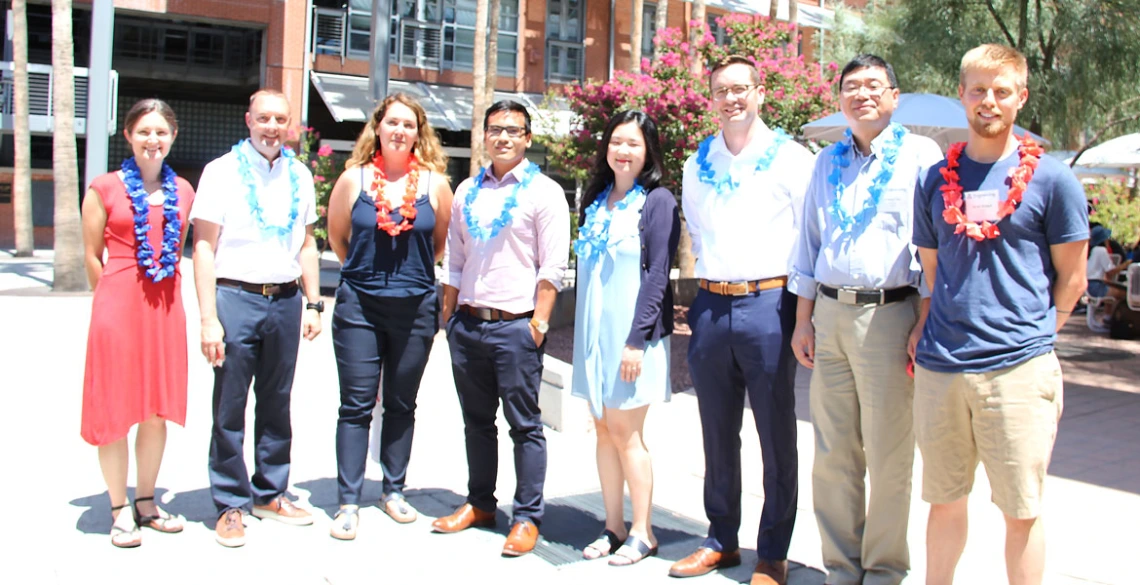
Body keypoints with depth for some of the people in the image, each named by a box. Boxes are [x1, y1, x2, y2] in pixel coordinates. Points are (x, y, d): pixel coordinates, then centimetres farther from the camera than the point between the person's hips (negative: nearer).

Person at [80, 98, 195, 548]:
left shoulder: (182, 191, 9)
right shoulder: (105, 188, -2)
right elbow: (92, 256, 0)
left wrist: (164, 291, 9)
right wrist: (119, 298, 1)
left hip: (166, 306, 4)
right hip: (118, 304, -4)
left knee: (158, 409, 9)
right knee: (115, 409, 2)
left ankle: (146, 503, 23)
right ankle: (119, 510, 13)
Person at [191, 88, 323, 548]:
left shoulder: (299, 176, 11)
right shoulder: (222, 172, -2)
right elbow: (204, 247, -6)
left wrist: (314, 303, 9)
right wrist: (209, 318, -12)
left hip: (285, 300, 4)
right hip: (236, 298, -4)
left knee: (277, 405, 13)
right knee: (229, 408, 3)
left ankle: (269, 494, 27)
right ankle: (230, 505, 16)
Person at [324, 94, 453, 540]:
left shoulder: (435, 183, 0)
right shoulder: (354, 179, 0)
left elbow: (442, 241, 12)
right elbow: (336, 235, 13)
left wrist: (416, 272, 11)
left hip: (416, 309, 1)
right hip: (359, 306, -1)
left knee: (402, 404, 11)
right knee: (356, 405, 1)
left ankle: (394, 491, 25)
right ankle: (348, 502, 8)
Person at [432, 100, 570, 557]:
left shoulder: (543, 192, -2)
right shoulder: (467, 191, 14)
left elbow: (553, 267, -7)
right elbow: (454, 261, 17)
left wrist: (538, 323, -13)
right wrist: (448, 316, 11)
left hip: (515, 326, -5)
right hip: (468, 323, 5)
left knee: (524, 424, 0)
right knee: (476, 420, 14)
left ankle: (527, 517, 9)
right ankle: (479, 503, 27)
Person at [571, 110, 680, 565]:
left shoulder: (657, 201, -6)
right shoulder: (595, 200, 14)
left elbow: (657, 275, -12)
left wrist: (637, 340, -18)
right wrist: (586, 333, 12)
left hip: (632, 336, -6)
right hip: (594, 332, 6)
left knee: (625, 433, -3)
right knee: (604, 431, 10)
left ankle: (642, 533, 11)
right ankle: (614, 528, 20)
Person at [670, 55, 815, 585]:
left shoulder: (791, 158, 0)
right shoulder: (698, 163, 14)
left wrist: (805, 309, -3)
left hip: (768, 303, -4)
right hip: (710, 304, 4)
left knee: (776, 436, 3)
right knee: (717, 433, 12)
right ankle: (721, 540, 25)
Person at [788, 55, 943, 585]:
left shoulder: (920, 155, 0)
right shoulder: (827, 162, 15)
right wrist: (803, 320, 10)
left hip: (889, 314, -4)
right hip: (829, 312, 5)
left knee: (888, 458, 3)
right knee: (833, 453, 9)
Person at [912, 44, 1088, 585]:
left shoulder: (1051, 179, 0)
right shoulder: (936, 179, 9)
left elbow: (1071, 280, 4)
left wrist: (1031, 336, 3)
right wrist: (930, 336, 5)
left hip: (1018, 371, -3)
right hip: (939, 368, 3)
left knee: (1021, 512, 6)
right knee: (944, 500, 14)